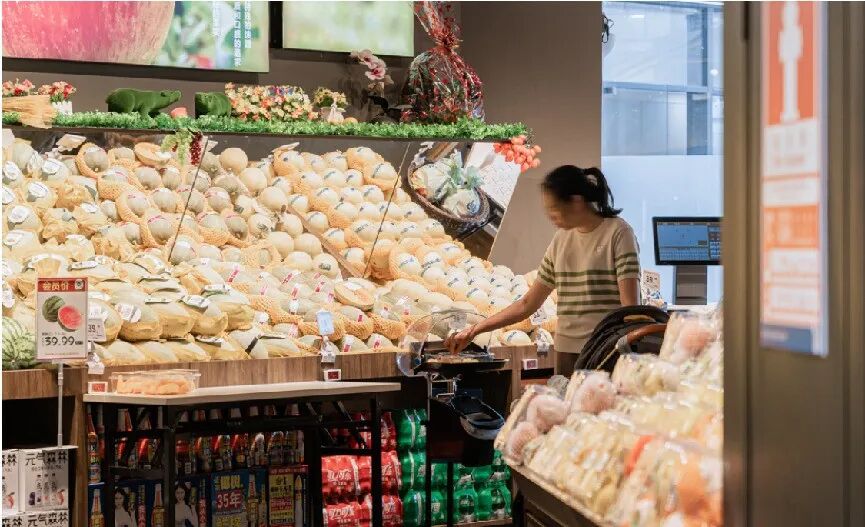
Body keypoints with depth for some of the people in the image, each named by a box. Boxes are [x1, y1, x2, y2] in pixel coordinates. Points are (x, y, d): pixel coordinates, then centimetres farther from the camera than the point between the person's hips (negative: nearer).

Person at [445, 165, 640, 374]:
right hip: (567, 354, 5)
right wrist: (473, 331, 13)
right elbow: (528, 304, 16)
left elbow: (630, 307, -9)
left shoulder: (618, 233, -4)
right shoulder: (561, 240, 12)